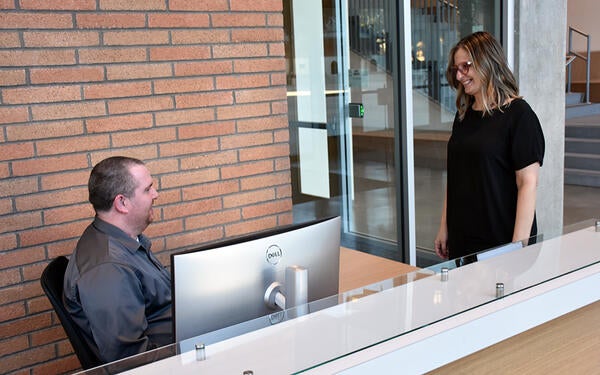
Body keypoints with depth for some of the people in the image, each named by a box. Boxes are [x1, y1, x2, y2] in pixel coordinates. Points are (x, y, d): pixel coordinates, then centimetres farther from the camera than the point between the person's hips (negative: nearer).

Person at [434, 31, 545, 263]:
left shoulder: (518, 114, -10)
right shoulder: (463, 116, 10)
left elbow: (528, 183, -13)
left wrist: (519, 244, -17)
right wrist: (444, 228, 12)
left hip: (501, 240, -6)